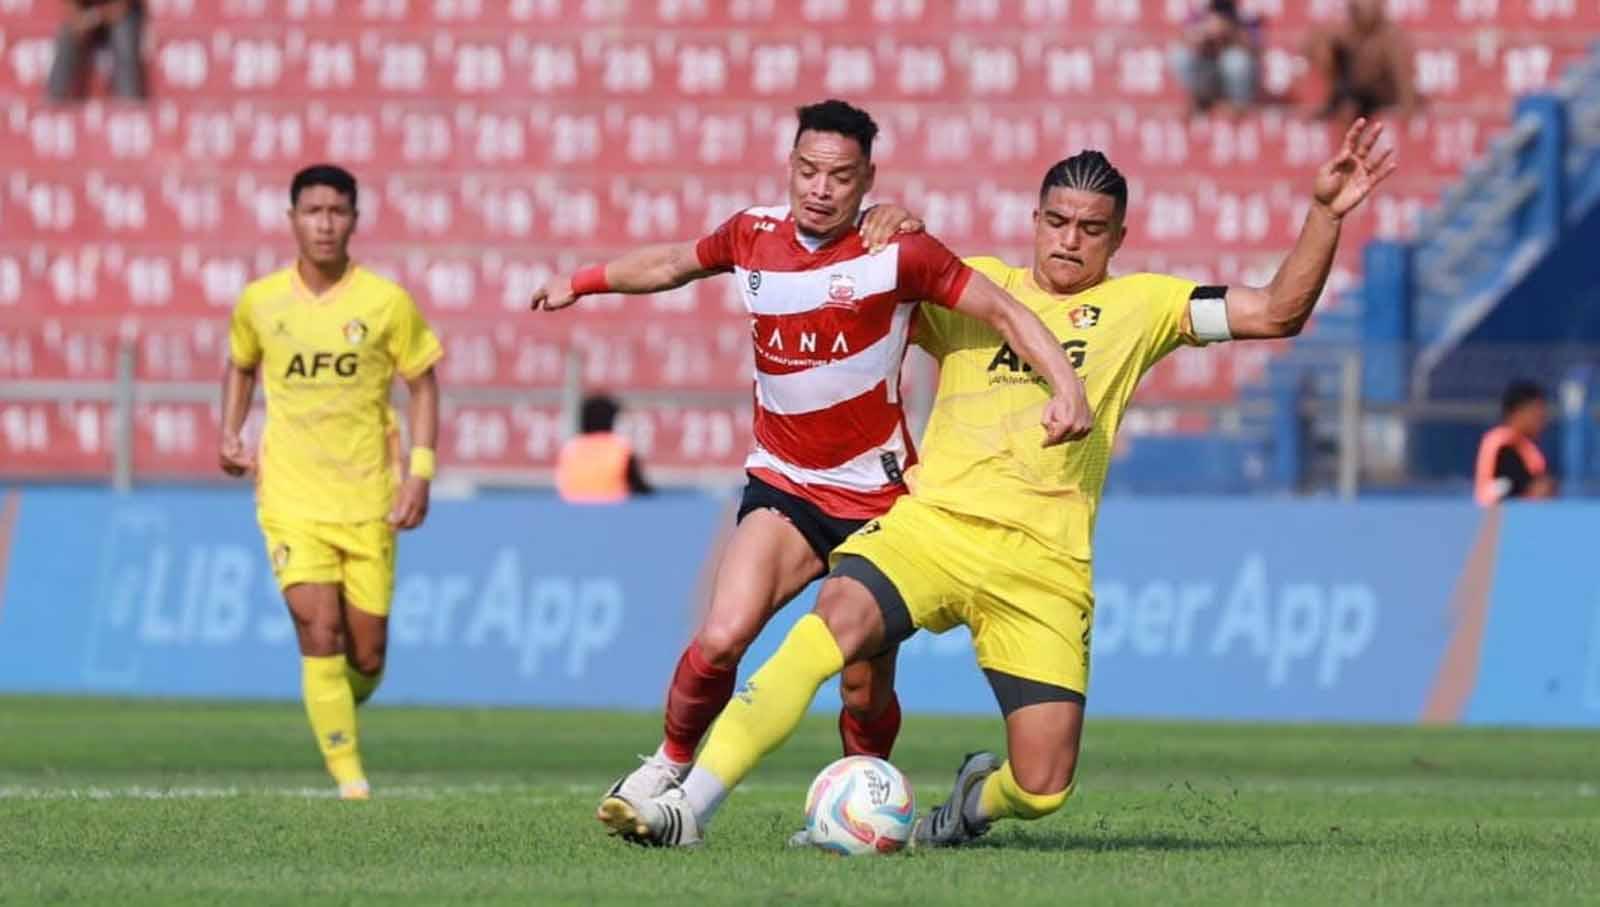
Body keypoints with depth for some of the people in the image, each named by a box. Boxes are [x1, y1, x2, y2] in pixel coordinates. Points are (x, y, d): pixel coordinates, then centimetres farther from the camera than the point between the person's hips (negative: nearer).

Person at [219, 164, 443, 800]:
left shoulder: (386, 302, -4)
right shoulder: (259, 302, 0)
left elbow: (422, 383, 4)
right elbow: (241, 365, 20)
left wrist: (421, 471, -6)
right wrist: (230, 434, 5)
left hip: (369, 502, 0)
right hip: (292, 501, 0)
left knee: (366, 656, 5)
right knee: (320, 635, -16)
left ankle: (340, 707, 40)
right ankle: (349, 776, -11)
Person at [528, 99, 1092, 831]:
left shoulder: (897, 253, -11)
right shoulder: (753, 236, 2)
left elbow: (1004, 312, -8)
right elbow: (674, 264, 23)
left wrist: (1066, 386, -21)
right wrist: (581, 282, 29)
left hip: (877, 496, -2)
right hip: (783, 487, 2)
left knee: (866, 690, -1)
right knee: (721, 638, -19)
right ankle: (669, 765, 4)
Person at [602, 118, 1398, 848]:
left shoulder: (1137, 307, 13)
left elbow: (1275, 312, 8)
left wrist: (1326, 213, -2)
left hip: (1043, 566, 0)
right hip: (933, 523, 0)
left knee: (1042, 789, -7)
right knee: (834, 620, -31)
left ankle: (975, 800, 32)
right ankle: (688, 808, -32)